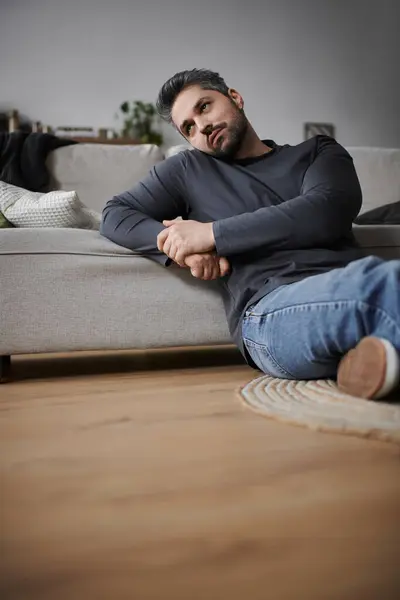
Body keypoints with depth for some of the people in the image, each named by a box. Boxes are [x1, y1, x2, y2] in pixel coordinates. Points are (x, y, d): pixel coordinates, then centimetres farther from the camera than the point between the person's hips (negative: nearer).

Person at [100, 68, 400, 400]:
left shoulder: (319, 151, 23)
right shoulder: (188, 169, 25)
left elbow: (327, 212, 1)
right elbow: (114, 215, 20)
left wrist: (212, 234, -3)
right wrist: (183, 246, 0)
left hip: (351, 284, 3)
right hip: (271, 306, -2)